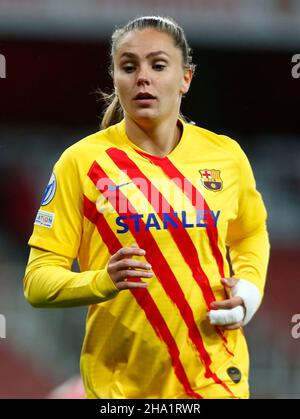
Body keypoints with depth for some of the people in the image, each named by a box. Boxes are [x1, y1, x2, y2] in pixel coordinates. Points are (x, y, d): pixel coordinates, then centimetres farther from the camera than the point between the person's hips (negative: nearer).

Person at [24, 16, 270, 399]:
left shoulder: (226, 155, 2)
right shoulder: (81, 162, -7)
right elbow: (37, 280, -8)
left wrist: (249, 288, 2)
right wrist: (103, 282, -26)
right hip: (118, 386, -1)